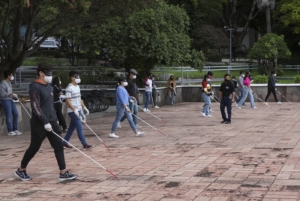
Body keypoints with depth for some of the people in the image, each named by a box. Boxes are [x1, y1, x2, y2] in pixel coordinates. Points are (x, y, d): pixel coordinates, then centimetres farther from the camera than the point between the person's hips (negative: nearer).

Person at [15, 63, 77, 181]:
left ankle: (63, 173, 1)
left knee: (59, 146, 0)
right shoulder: (35, 87, -14)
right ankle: (21, 170, 22)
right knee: (34, 148, 4)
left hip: (51, 122, 8)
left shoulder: (49, 86, 12)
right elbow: (35, 107, -19)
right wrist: (45, 122, -21)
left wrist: (54, 119, 18)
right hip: (39, 124, -8)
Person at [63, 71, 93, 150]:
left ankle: (64, 142, 23)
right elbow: (67, 100, -19)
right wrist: (74, 109, -24)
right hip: (72, 111, -9)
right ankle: (85, 145, -7)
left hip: (78, 110, 9)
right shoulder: (69, 88, -15)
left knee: (72, 127, 13)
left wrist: (84, 107, 17)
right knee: (79, 128, -8)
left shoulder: (77, 87, 13)